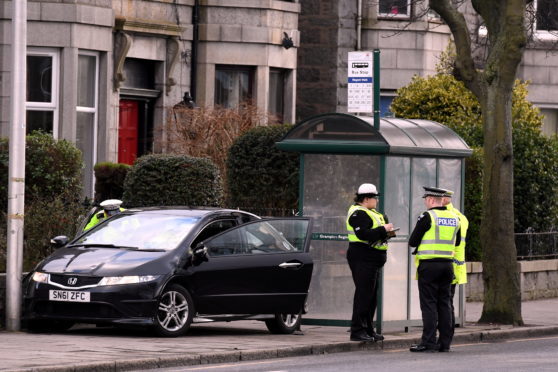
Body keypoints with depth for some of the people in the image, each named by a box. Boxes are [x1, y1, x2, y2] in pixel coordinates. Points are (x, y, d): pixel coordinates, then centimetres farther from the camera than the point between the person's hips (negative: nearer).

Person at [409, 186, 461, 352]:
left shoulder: (427, 217, -11)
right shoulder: (454, 218, 9)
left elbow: (412, 242, -8)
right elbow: (457, 242, 20)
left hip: (429, 265, -6)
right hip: (447, 265, 6)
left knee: (429, 303, -4)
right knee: (444, 303, 10)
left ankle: (428, 342, -7)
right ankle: (444, 342, 10)